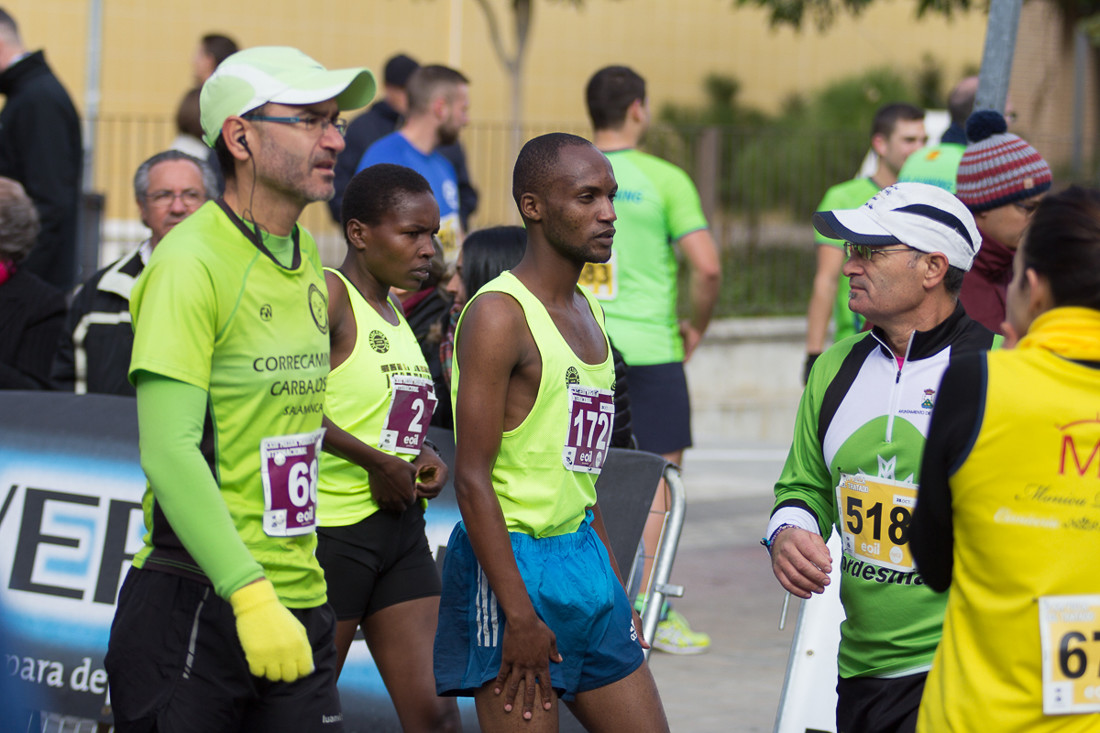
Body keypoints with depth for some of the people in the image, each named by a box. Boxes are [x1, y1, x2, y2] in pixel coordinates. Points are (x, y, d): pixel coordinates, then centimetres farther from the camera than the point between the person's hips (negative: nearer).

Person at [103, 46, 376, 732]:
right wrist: (250, 595, -27)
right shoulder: (191, 261, -13)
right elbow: (168, 451, -20)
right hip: (197, 603, -7)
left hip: (298, 600, 7)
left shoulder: (305, 259, 13)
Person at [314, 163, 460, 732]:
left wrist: (423, 457, 7)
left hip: (401, 532, 8)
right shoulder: (327, 295, -12)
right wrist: (378, 462, -20)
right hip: (332, 529, -8)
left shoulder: (395, 314, 15)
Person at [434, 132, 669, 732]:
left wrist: (614, 584, 19)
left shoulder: (586, 310, 14)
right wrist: (518, 615, -21)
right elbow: (472, 479, -18)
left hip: (583, 554, 9)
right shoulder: (500, 316, -13)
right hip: (514, 562, -9)